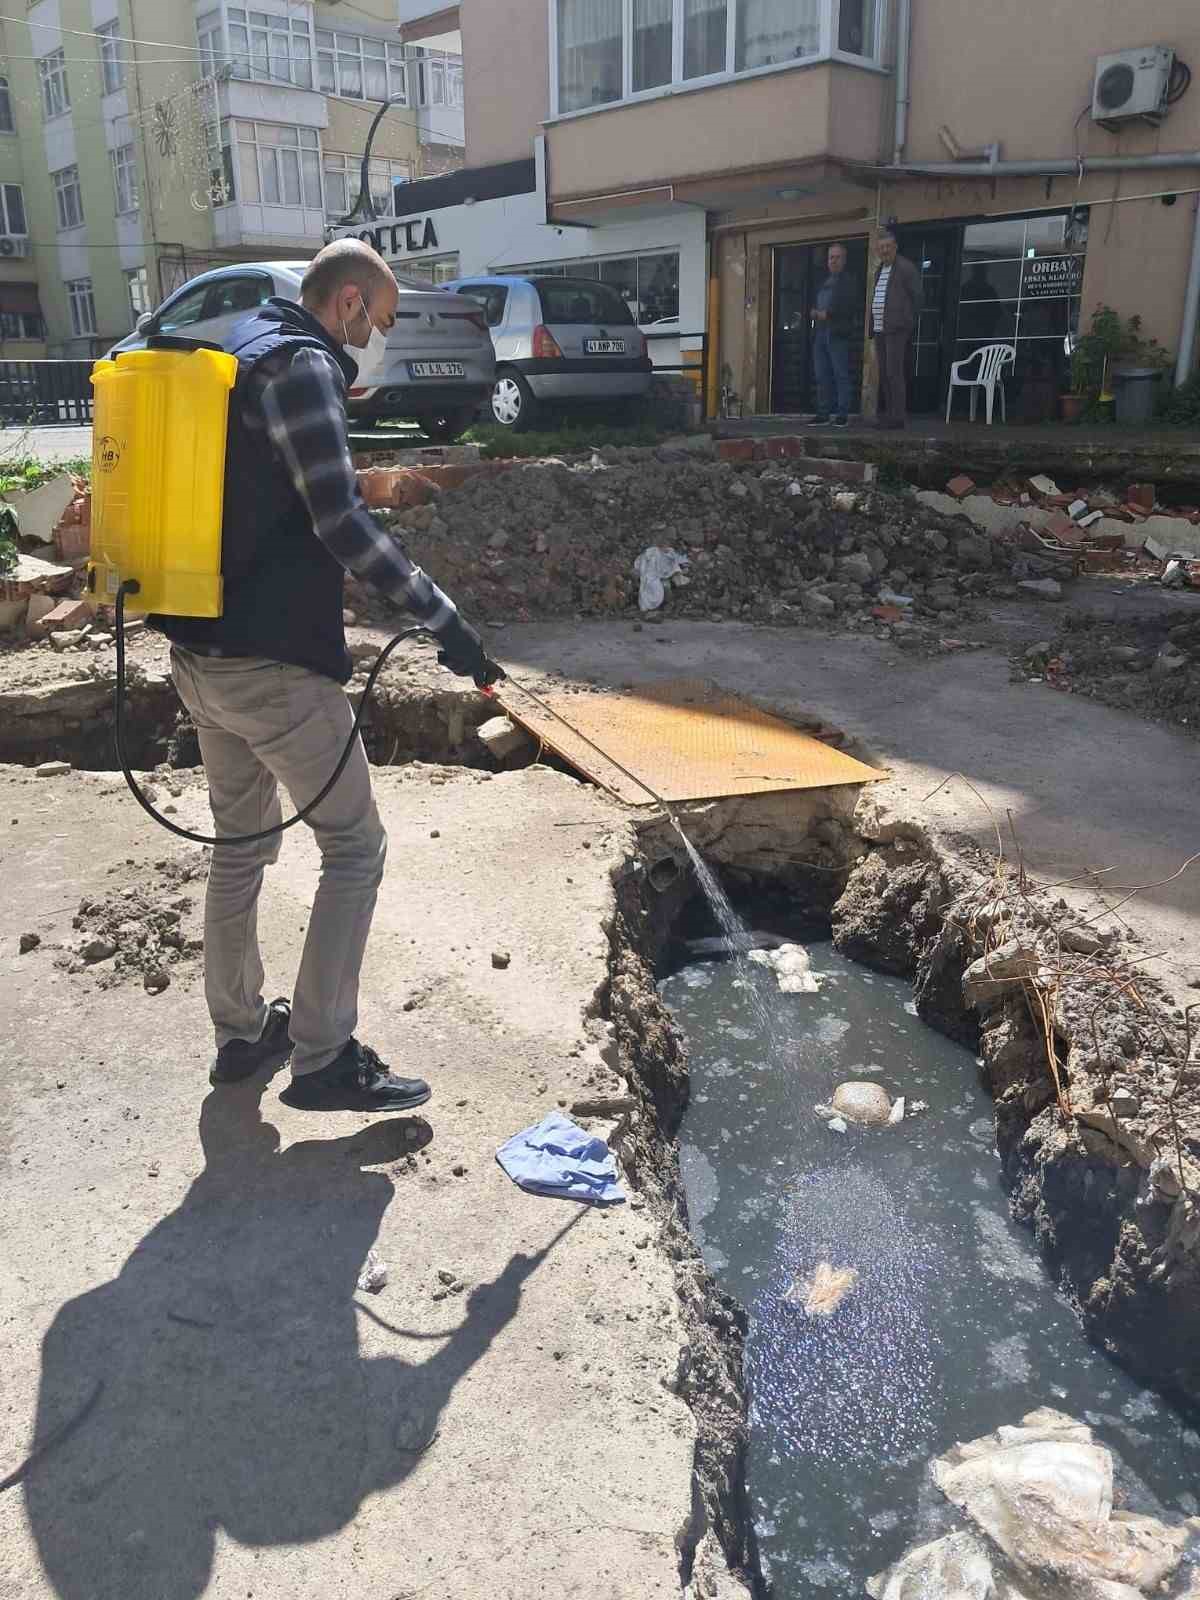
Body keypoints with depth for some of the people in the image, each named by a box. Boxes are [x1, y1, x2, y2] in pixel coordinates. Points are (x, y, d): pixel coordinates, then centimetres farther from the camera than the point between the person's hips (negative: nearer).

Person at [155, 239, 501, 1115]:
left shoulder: (242, 355, 19)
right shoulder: (302, 364, -12)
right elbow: (340, 520, -22)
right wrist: (446, 622, -21)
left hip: (202, 650, 10)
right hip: (273, 663, -10)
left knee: (242, 844, 18)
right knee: (355, 846, 0)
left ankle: (242, 1032, 29)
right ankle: (321, 1057, 5)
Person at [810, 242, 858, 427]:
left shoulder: (849, 281, 0)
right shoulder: (825, 282, 23)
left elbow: (851, 306, -11)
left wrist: (827, 314, -14)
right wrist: (816, 313, 6)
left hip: (838, 333, -7)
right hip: (820, 333, 8)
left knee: (841, 375, -8)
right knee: (822, 377, 7)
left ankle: (842, 415, -8)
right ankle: (823, 413, 10)